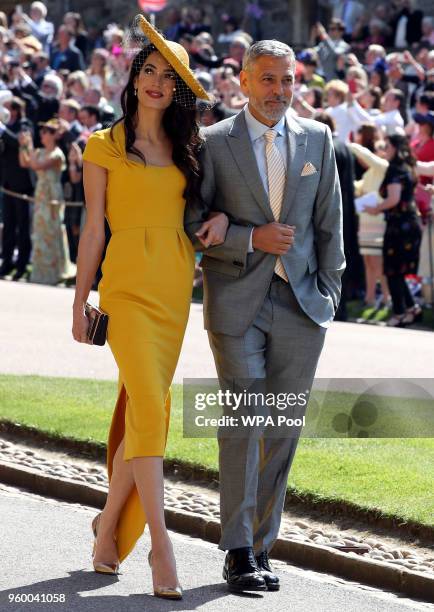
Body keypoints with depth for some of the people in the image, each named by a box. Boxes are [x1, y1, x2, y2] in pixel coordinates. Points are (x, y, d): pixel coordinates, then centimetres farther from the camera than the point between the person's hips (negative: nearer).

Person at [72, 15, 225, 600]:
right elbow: (94, 227, 3)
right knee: (149, 404, -14)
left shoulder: (186, 149, 14)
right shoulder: (105, 146, 3)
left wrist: (221, 215, 0)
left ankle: (111, 523, 21)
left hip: (176, 283, 5)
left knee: (146, 406, 4)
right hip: (129, 282, -5)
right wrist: (80, 301, 0)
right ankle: (160, 545, -17)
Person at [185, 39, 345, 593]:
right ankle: (238, 553, -5)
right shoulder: (213, 143, 0)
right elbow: (192, 224, -1)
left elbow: (329, 222, 12)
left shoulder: (317, 139, 9)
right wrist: (251, 238, -13)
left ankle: (261, 547, 13)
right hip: (237, 303, -3)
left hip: (300, 303, 3)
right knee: (243, 422, -10)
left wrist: (327, 291, 5)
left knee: (283, 427, 4)